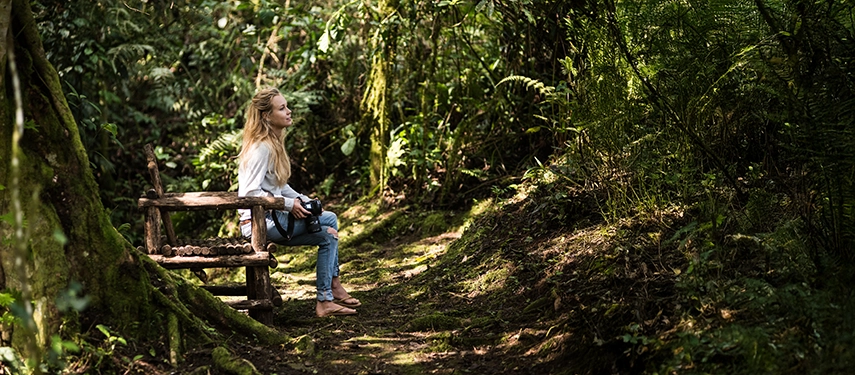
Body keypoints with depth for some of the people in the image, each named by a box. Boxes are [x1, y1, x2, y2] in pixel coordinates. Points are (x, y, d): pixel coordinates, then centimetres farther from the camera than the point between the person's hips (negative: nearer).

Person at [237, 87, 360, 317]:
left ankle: (333, 288, 11)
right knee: (329, 234, -13)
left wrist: (302, 201, 6)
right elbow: (250, 192, -25)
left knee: (330, 219, 8)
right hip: (258, 222, -10)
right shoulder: (261, 148, -19)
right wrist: (289, 205, -20)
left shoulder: (273, 143, 12)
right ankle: (325, 301, -7)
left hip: (270, 215, 10)